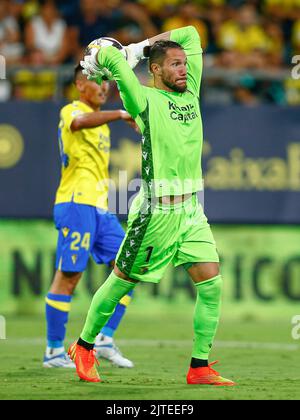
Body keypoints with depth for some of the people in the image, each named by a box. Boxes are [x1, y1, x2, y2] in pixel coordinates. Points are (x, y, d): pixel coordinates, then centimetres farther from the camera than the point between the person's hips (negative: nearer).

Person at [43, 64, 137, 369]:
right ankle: (54, 351, 0)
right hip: (76, 204, -9)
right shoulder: (71, 111, -6)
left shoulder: (100, 122, 22)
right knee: (68, 277, -6)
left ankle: (105, 339, 5)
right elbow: (81, 122, -33)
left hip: (99, 207, 9)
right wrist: (120, 114, -44)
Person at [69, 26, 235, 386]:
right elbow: (110, 56, -14)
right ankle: (83, 347, 24)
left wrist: (140, 47, 18)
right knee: (123, 280, 5)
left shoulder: (191, 94, 12)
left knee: (211, 283, -4)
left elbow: (191, 35, 19)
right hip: (155, 211, -6)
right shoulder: (145, 100, -6)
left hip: (191, 209, 6)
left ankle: (200, 367, 2)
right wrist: (99, 60, 9)